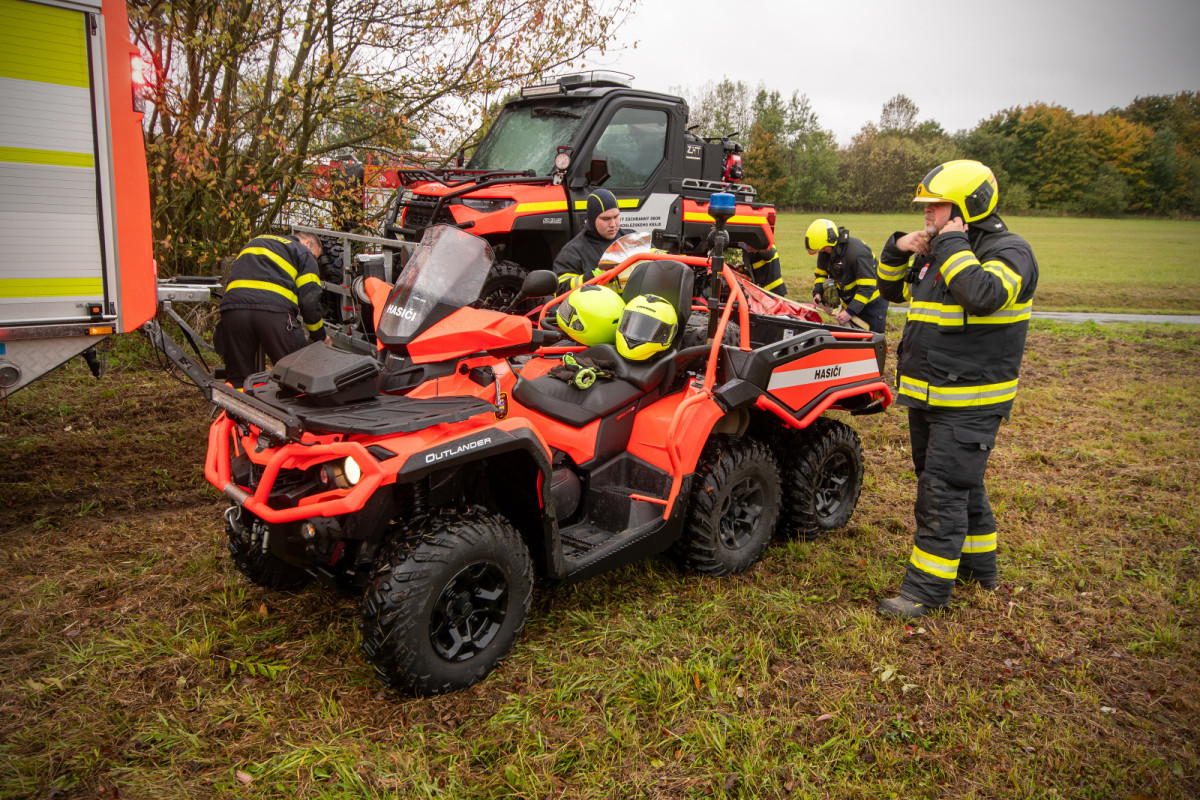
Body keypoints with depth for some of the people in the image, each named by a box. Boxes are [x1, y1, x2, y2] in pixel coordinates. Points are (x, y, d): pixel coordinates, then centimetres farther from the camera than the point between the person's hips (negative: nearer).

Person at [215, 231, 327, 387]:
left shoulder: (255, 241, 38)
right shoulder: (304, 254, 18)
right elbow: (309, 300, 6)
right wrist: (320, 337, 17)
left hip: (232, 309, 5)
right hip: (275, 312, -5)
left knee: (237, 380, 10)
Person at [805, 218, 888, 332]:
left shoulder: (858, 251, -29)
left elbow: (867, 287, -29)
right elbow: (820, 273, 12)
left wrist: (850, 311, -33)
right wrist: (817, 292, -8)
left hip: (872, 302, -7)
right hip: (849, 301, 7)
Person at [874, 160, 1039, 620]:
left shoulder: (1009, 251, -11)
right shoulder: (936, 252, 13)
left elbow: (984, 295, -32)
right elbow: (893, 290, 23)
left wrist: (953, 247, -21)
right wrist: (898, 251, 4)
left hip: (970, 405, -8)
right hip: (928, 394, 9)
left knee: (943, 493, -8)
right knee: (962, 484, 20)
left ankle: (927, 590, 0)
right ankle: (978, 564, 36)